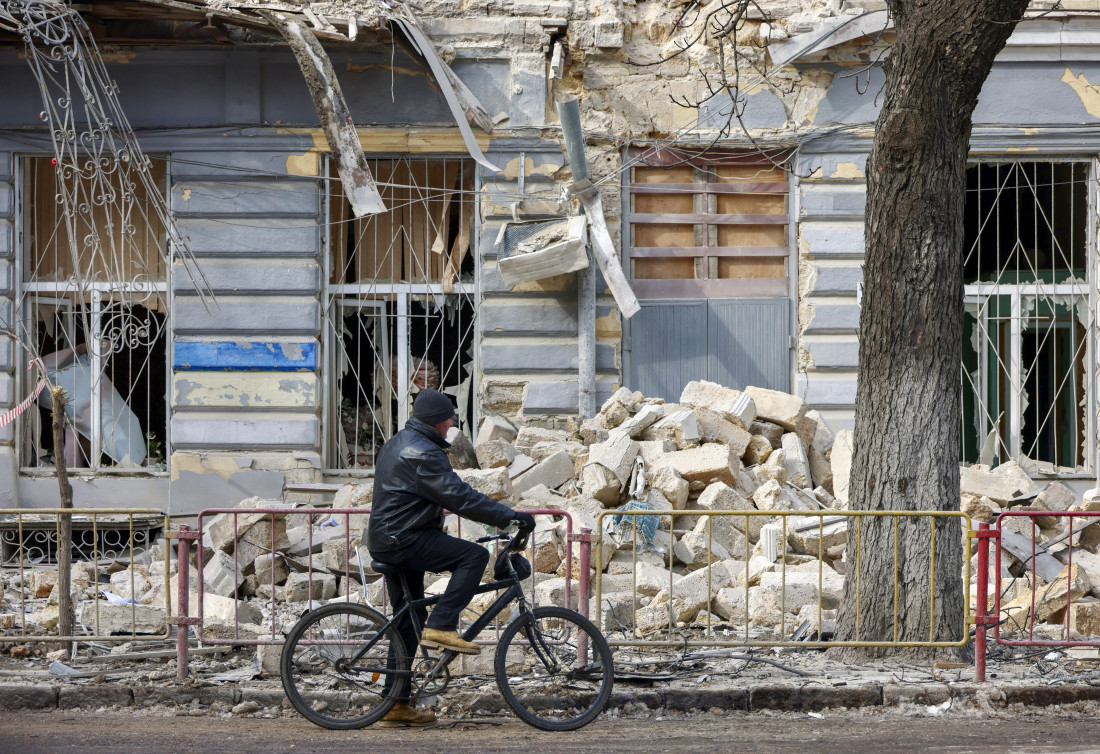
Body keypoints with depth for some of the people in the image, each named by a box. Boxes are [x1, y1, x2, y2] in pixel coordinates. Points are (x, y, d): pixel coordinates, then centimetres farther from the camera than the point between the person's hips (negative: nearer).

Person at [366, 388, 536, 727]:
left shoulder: (397, 444, 18)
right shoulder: (422, 453, -17)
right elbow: (459, 496, -23)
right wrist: (510, 516, -20)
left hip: (387, 540, 11)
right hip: (404, 542, -11)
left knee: (408, 622, 13)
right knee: (475, 555, -15)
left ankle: (395, 704, 15)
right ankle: (441, 627, -16)